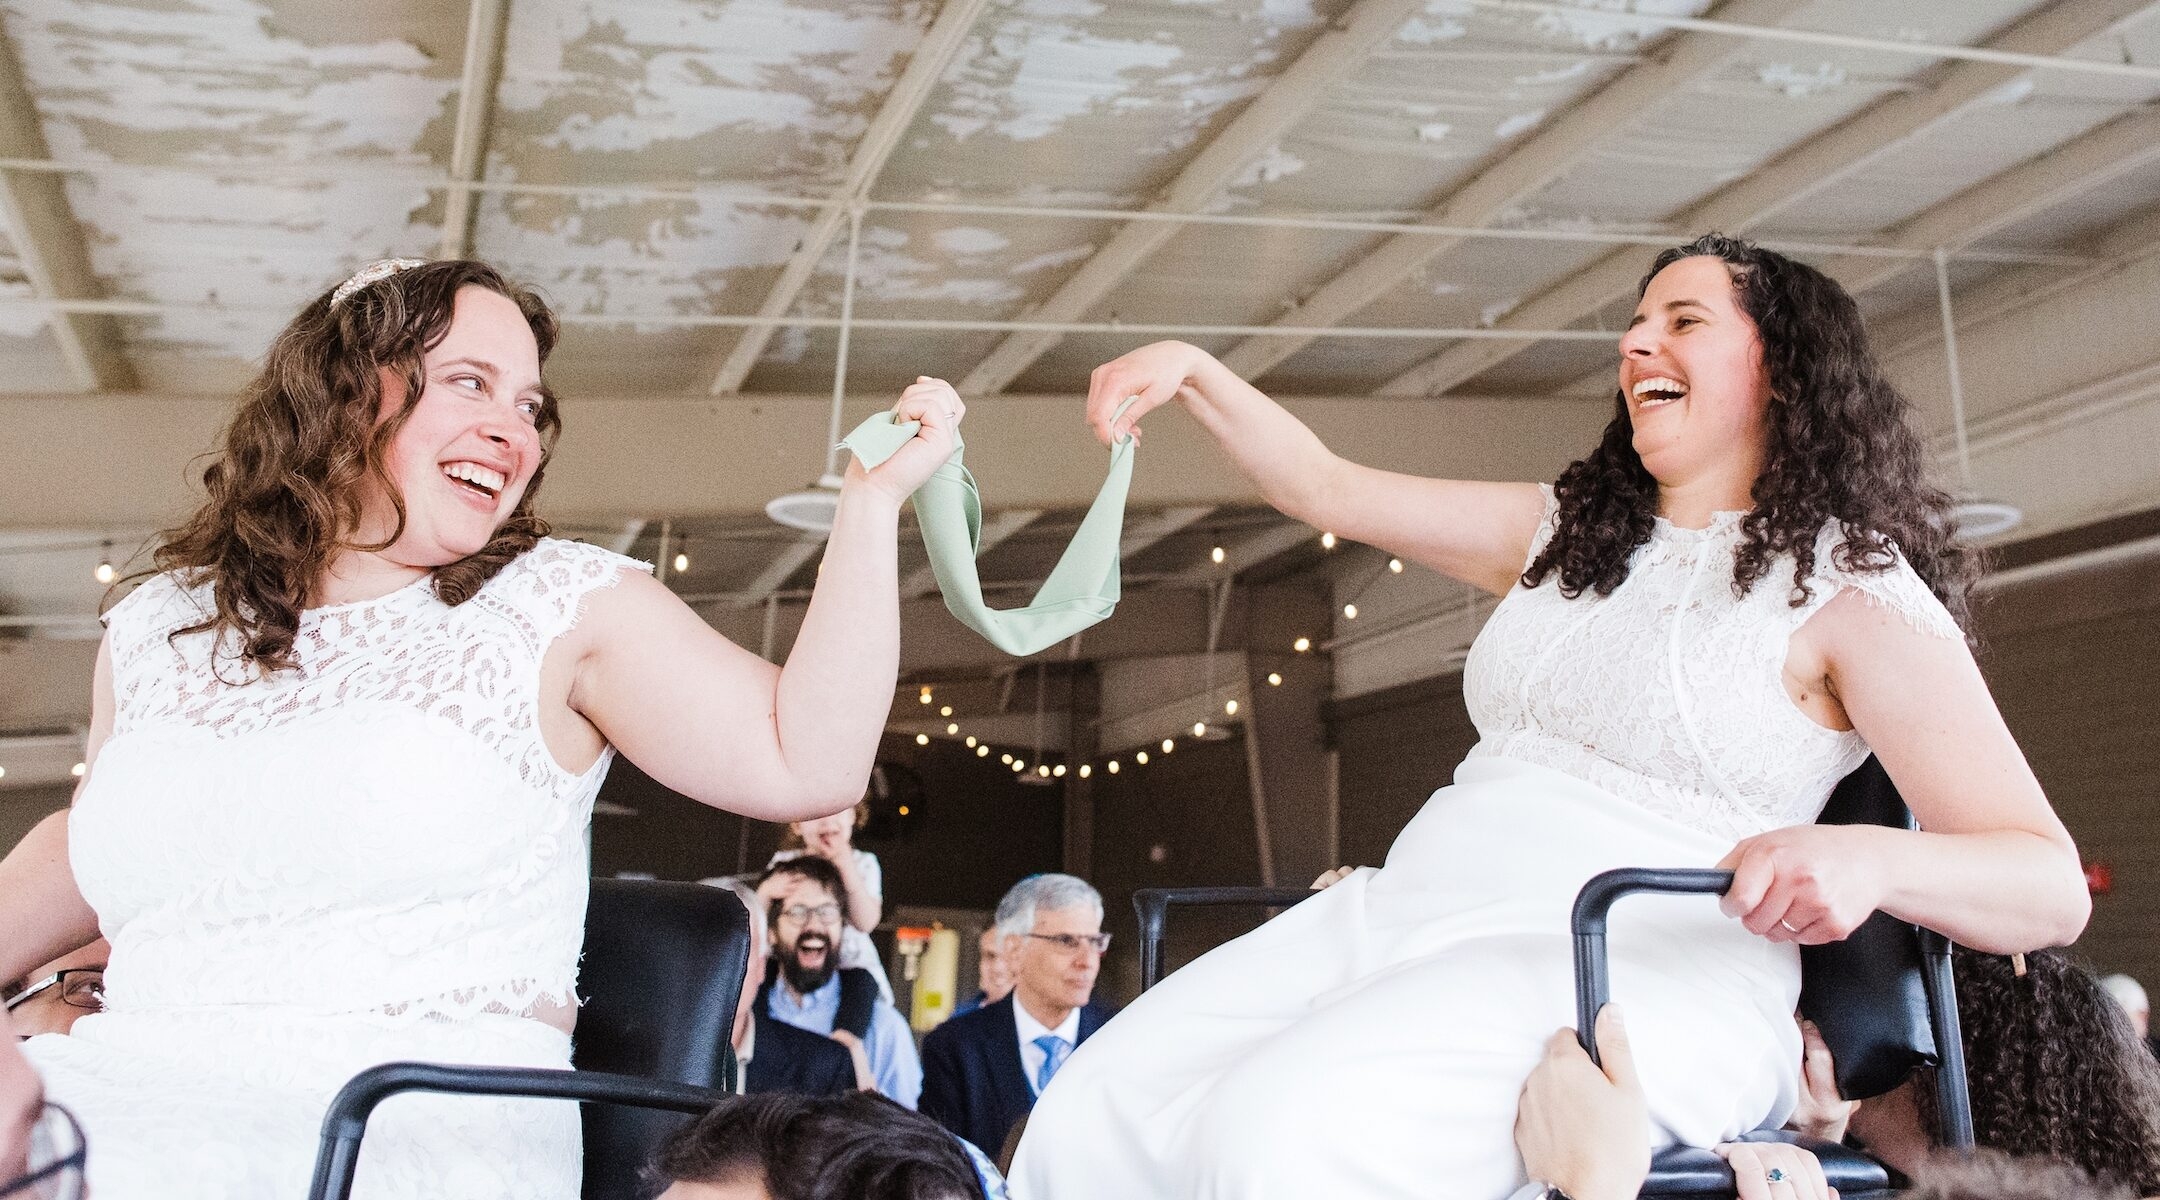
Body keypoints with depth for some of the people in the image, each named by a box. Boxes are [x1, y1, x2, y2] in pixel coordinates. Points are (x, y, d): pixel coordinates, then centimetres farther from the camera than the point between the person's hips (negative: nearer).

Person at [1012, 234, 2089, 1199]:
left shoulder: (1854, 589, 2)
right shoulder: (1564, 532, 22)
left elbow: (2052, 888, -5)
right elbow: (1329, 490, 24)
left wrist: (1867, 860, -26)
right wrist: (1191, 372, 9)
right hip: (1408, 913, 7)